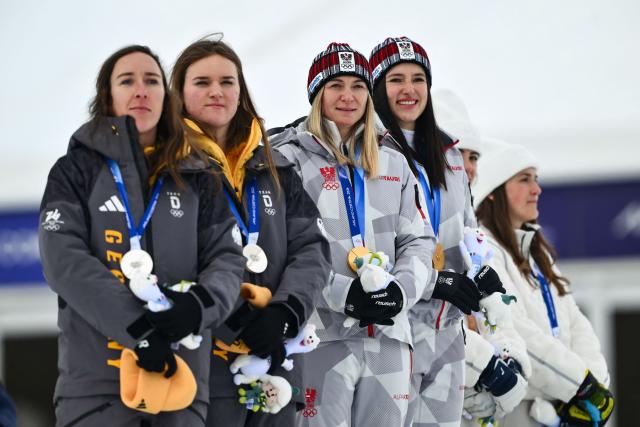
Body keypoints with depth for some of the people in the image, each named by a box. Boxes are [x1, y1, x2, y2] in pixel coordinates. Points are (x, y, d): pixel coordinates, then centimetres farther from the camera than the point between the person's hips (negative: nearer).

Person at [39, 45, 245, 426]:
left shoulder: (197, 180, 16)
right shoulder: (77, 170, 7)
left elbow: (227, 259, 10)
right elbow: (64, 260, -6)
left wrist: (201, 301, -15)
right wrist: (138, 329, -18)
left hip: (182, 378, 2)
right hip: (96, 382, -2)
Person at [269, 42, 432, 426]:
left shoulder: (394, 165, 18)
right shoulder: (290, 160, 1)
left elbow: (418, 241, 16)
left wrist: (401, 290, -6)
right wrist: (343, 293, -18)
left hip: (388, 336, 5)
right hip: (322, 333, -5)